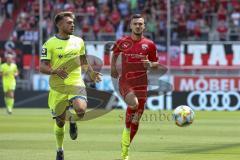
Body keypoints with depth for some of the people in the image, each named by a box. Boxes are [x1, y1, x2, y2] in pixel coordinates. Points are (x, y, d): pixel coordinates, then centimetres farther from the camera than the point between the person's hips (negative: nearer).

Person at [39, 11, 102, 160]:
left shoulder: (78, 41, 8)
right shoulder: (50, 44, -5)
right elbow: (42, 67, -7)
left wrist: (92, 73, 4)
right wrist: (55, 71, -26)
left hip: (76, 84, 1)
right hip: (58, 87, -1)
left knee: (81, 109, -29)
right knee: (60, 121, 7)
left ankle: (73, 121, 8)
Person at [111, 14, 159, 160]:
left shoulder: (149, 45, 2)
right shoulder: (122, 42, 2)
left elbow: (156, 63, 12)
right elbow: (115, 54, 23)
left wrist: (150, 65, -9)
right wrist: (113, 69, 23)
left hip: (141, 83, 2)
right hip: (125, 81, -2)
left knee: (136, 120, 5)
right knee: (134, 103, -35)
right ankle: (127, 128, -11)